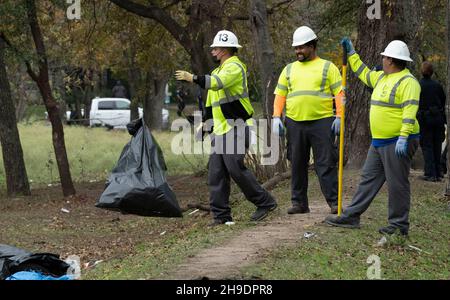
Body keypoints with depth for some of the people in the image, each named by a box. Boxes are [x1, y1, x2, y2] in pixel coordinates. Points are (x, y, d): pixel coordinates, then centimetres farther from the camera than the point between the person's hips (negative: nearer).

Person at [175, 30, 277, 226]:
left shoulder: (235, 67, -10)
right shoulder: (219, 70, 22)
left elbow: (216, 83, -28)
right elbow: (211, 101, 27)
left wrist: (191, 77, -21)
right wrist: (205, 122, 24)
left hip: (236, 128, -10)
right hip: (221, 129, 10)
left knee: (235, 168, -15)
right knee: (216, 172, 3)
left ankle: (265, 202, -1)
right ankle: (221, 215, 5)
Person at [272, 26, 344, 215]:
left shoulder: (327, 67, 6)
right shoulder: (289, 69, 16)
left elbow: (339, 93, 1)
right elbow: (280, 95, 14)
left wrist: (339, 117, -9)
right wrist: (276, 117, 2)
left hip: (322, 122, -4)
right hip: (295, 123, 4)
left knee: (326, 164, -6)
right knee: (297, 164, 7)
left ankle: (334, 202, -5)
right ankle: (299, 202, 14)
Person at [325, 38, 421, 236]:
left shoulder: (407, 81, -14)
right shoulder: (382, 78, 16)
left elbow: (410, 112, -23)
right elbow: (364, 73, 35)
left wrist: (403, 138, -30)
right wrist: (351, 53, 34)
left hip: (398, 143, -10)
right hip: (379, 142, 10)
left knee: (397, 183, -4)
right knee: (368, 178, 12)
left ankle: (399, 225, 4)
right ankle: (351, 216, 16)